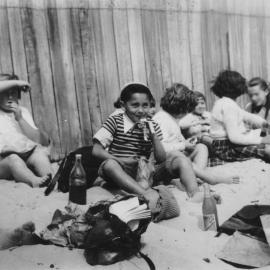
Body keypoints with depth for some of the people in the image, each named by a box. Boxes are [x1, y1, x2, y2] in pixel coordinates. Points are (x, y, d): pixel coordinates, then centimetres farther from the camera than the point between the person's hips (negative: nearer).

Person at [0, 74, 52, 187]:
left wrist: (20, 118, -3)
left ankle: (50, 181, -52)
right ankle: (35, 182, -59)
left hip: (25, 155, 3)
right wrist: (15, 82, -5)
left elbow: (38, 140, 7)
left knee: (40, 152, -27)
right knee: (13, 159, -35)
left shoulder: (23, 111, 20)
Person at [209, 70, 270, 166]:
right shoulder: (228, 105, -19)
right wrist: (261, 140, -18)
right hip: (226, 147, -10)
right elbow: (234, 137, -24)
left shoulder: (222, 102, 13)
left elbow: (245, 115, 15)